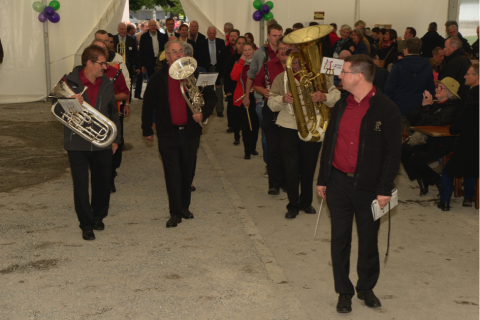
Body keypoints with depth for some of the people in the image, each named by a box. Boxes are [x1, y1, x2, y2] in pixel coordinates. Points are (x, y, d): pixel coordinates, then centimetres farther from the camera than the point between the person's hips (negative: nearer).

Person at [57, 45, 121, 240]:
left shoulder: (106, 84, 6)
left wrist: (116, 138, 11)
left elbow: (113, 113, 14)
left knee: (102, 182, 12)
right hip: (77, 143, -3)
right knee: (81, 185, 0)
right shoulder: (69, 82, -5)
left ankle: (98, 216, 33)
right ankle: (86, 225, 10)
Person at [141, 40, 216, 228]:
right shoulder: (158, 78, 2)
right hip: (168, 133, -2)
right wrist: (147, 129, 10)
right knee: (173, 174, -5)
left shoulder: (194, 76, 4)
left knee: (188, 173, 11)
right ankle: (175, 213, 1)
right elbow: (148, 104, 9)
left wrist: (204, 113, -11)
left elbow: (211, 97, 8)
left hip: (190, 132, 2)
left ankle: (185, 207, 27)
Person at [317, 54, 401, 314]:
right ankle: (344, 292, 22)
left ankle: (366, 288, 29)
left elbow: (392, 153, -9)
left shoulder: (386, 110, -9)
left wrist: (384, 190, -12)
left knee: (368, 241, 10)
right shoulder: (341, 105, 7)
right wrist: (322, 179, 10)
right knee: (340, 239, 9)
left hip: (368, 186, -4)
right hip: (338, 183, 4)